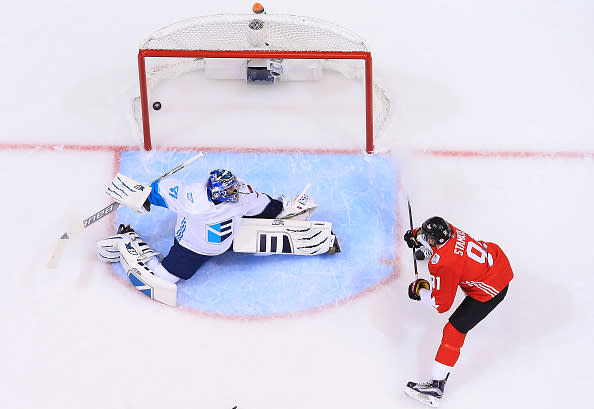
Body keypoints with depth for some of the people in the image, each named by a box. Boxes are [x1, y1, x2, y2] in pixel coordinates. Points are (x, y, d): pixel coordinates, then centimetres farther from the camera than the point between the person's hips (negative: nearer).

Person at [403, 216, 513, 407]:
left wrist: (420, 291, -8)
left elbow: (441, 305, -23)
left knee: (455, 329, -8)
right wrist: (416, 234, 7)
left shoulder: (443, 265, -32)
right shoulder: (449, 230, -10)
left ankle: (436, 386, -6)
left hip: (492, 290, -9)